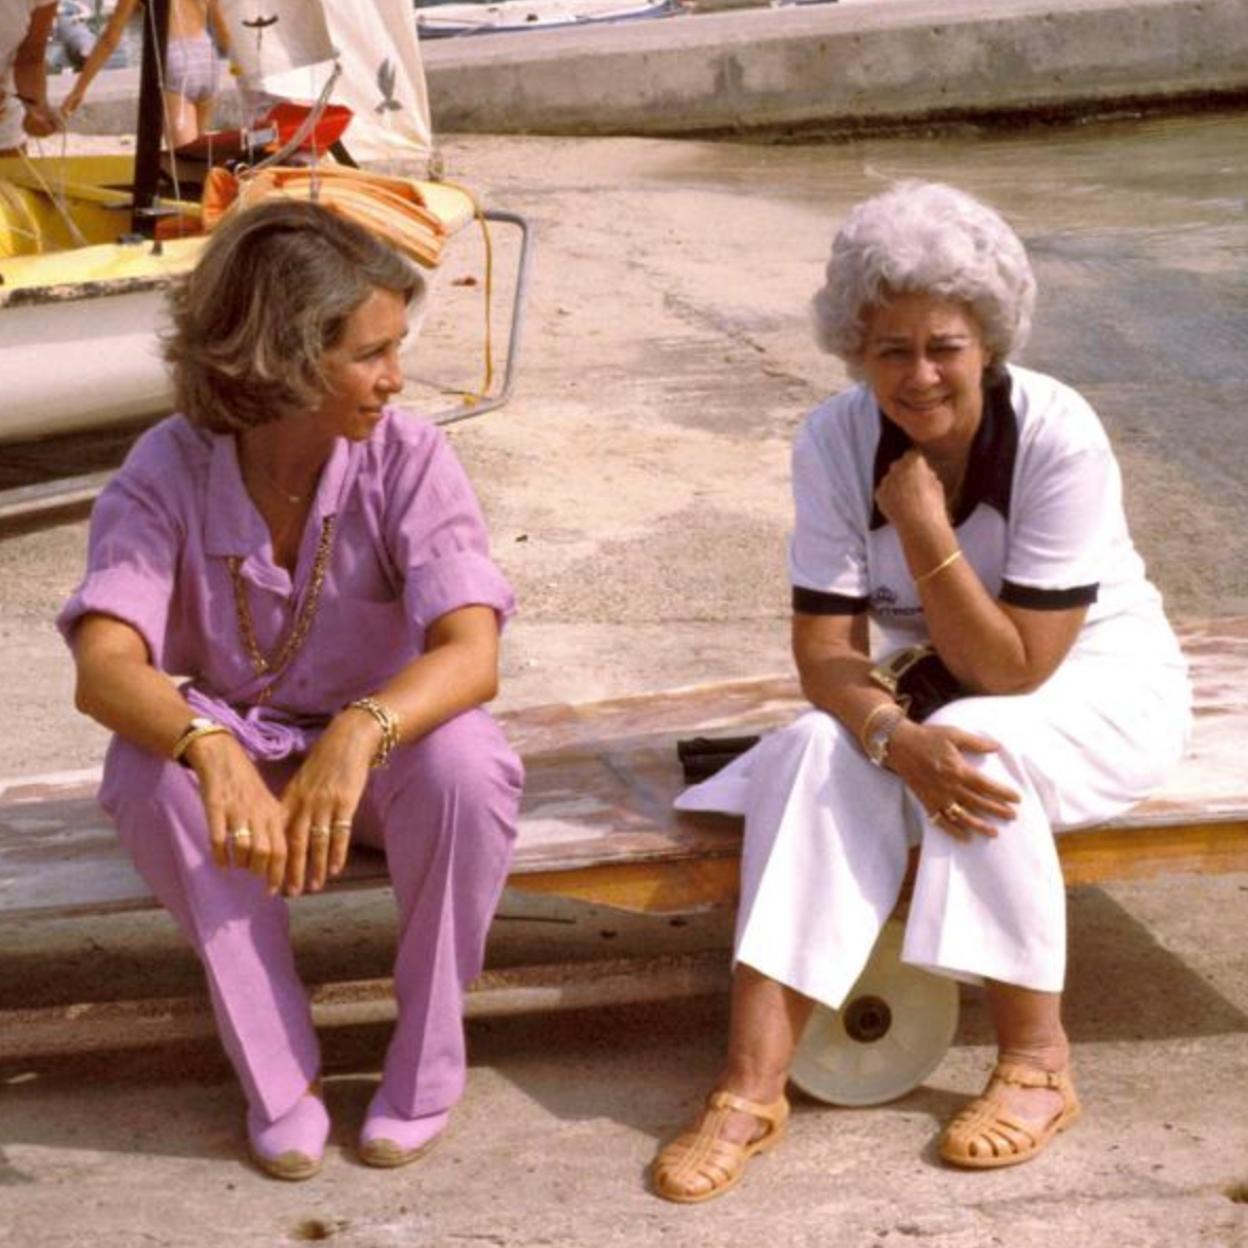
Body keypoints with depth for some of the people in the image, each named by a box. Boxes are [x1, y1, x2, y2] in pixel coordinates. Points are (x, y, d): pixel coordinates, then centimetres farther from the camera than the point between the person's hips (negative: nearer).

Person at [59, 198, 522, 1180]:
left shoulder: (408, 458, -19)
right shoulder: (172, 469, -18)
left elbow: (471, 651, -32)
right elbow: (104, 667, -31)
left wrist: (359, 735, -53)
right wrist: (212, 754, -52)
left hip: (386, 744, 0)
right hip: (245, 755, 1)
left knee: (465, 762, -34)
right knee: (151, 770, -32)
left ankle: (428, 1061, -10)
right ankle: (278, 1073, -15)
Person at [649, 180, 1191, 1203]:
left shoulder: (1059, 439, -26)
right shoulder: (837, 440, -15)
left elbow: (1013, 670, -26)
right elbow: (827, 648, -17)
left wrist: (926, 533, -35)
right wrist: (895, 736, -37)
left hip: (1099, 683, -3)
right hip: (939, 687, 4)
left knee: (983, 746, -34)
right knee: (822, 755, -26)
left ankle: (1039, 1064, -18)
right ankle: (752, 1088, -27)